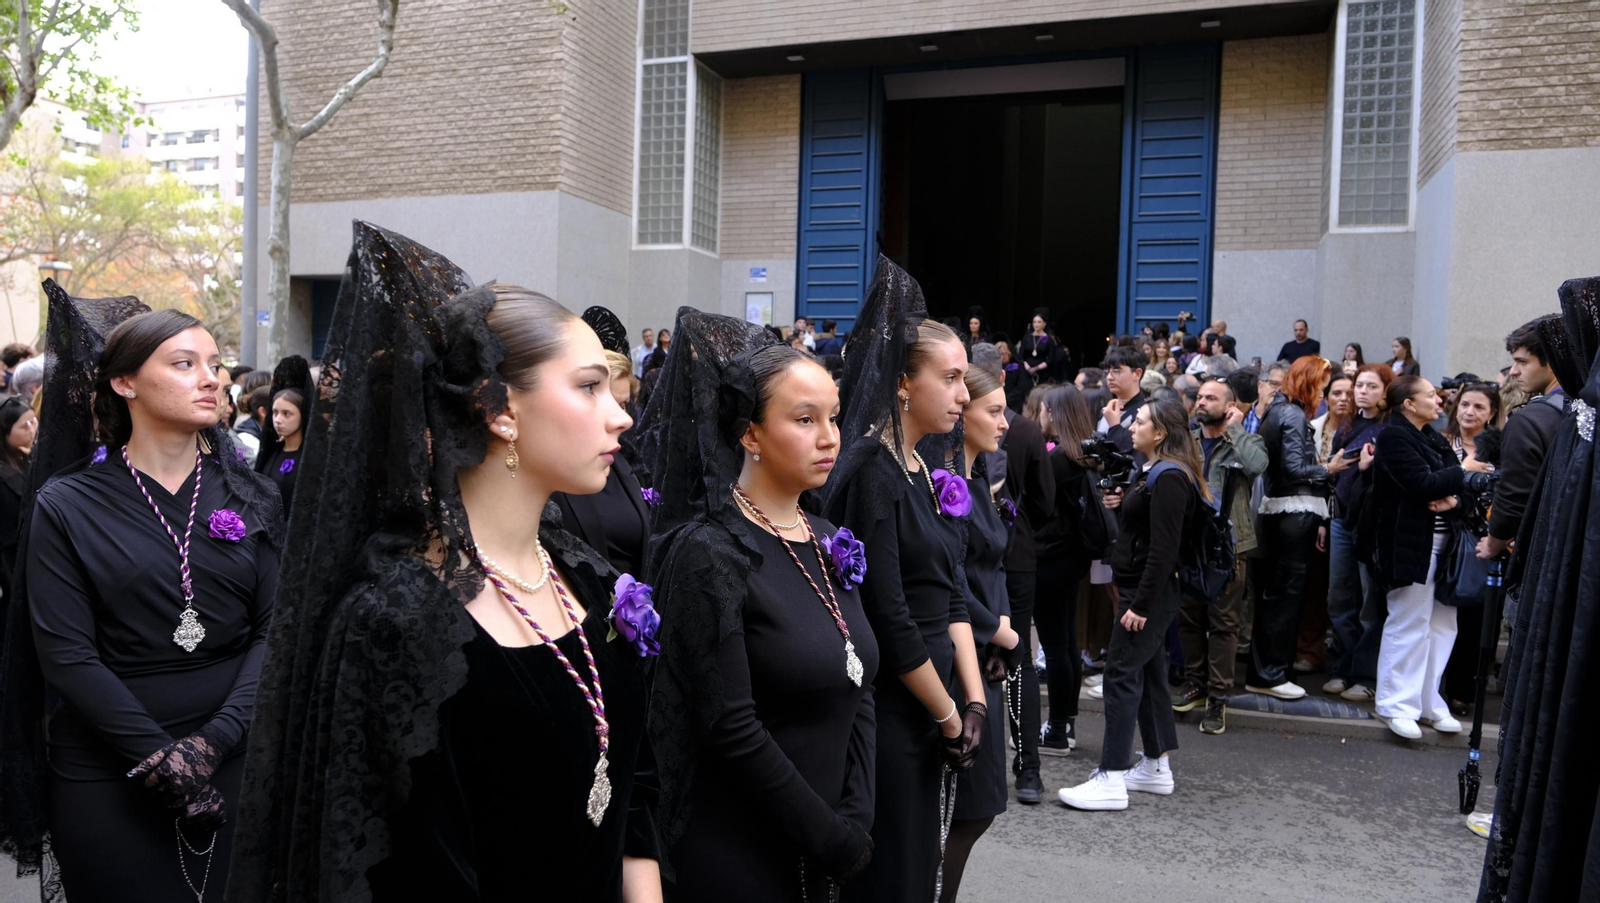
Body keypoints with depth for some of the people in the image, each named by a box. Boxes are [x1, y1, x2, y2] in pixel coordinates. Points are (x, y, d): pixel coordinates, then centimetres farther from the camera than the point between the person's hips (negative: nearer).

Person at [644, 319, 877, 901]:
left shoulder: (829, 545, 5)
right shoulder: (709, 552, -17)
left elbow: (858, 695, 7)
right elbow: (731, 731, -20)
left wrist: (855, 822, -4)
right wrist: (838, 843, -13)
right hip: (733, 856, -6)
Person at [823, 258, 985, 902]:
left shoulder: (922, 472, 9)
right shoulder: (870, 471, -18)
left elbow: (951, 595, 10)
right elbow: (887, 618, -20)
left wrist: (974, 701, 1)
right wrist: (950, 717, -10)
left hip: (927, 716, 8)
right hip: (888, 713, -8)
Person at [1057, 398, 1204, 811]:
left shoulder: (1169, 478, -17)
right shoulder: (1155, 472, 15)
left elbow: (1164, 548, -22)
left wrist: (1141, 603, -23)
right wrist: (1120, 506, 2)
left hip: (1150, 593, -11)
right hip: (1141, 590, 11)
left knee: (1122, 676, -9)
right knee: (1148, 673, 14)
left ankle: (1111, 781, -7)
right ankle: (1157, 768, 23)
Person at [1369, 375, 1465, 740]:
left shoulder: (1433, 438, 16)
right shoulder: (1393, 437, -9)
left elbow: (1452, 480, 10)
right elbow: (1421, 482, -19)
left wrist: (1453, 497, -12)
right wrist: (1464, 474, -6)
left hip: (1442, 541, 8)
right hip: (1410, 543, -8)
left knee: (1442, 623, 9)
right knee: (1408, 623, -3)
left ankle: (1427, 701, 19)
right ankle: (1395, 705, 6)